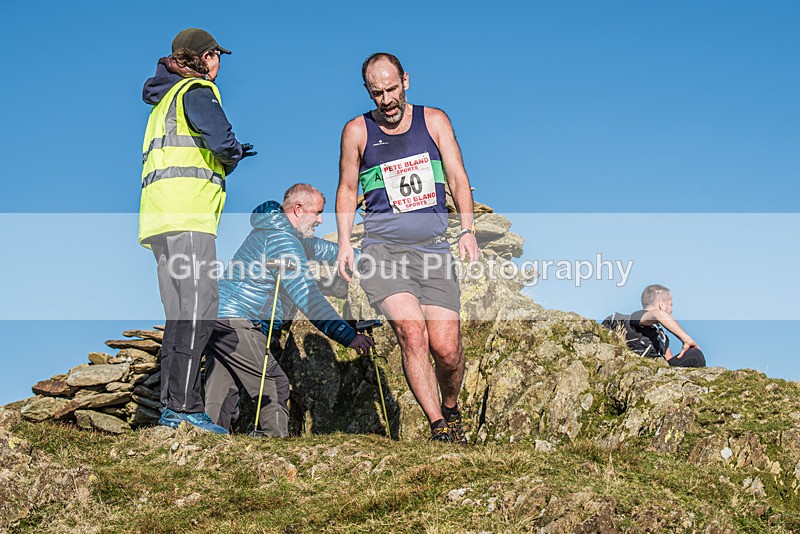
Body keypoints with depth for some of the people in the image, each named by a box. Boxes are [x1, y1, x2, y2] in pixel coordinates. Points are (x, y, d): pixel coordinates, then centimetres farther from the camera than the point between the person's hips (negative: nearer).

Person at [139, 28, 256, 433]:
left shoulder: (165, 100, 29)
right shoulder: (196, 91, -1)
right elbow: (221, 139, -17)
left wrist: (227, 157, 27)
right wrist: (233, 156, 4)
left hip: (159, 217, 10)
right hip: (187, 216, -9)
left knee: (180, 314, 7)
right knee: (199, 308, -14)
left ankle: (170, 407, 5)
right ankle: (185, 407, -19)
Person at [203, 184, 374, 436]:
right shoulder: (282, 240, -14)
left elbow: (316, 248, 36)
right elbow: (309, 300, -20)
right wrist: (349, 336, -20)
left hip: (216, 317, 10)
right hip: (236, 323, -10)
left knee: (220, 396, 7)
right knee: (275, 387, -9)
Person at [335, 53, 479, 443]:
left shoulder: (434, 121, 10)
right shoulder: (357, 131, 8)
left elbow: (457, 177, 6)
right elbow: (347, 189, 16)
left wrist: (467, 229, -8)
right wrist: (344, 243, 4)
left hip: (432, 248, 1)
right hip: (382, 248, -1)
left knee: (446, 347, -9)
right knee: (411, 332, -23)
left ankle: (451, 409, 22)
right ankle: (438, 426, -15)